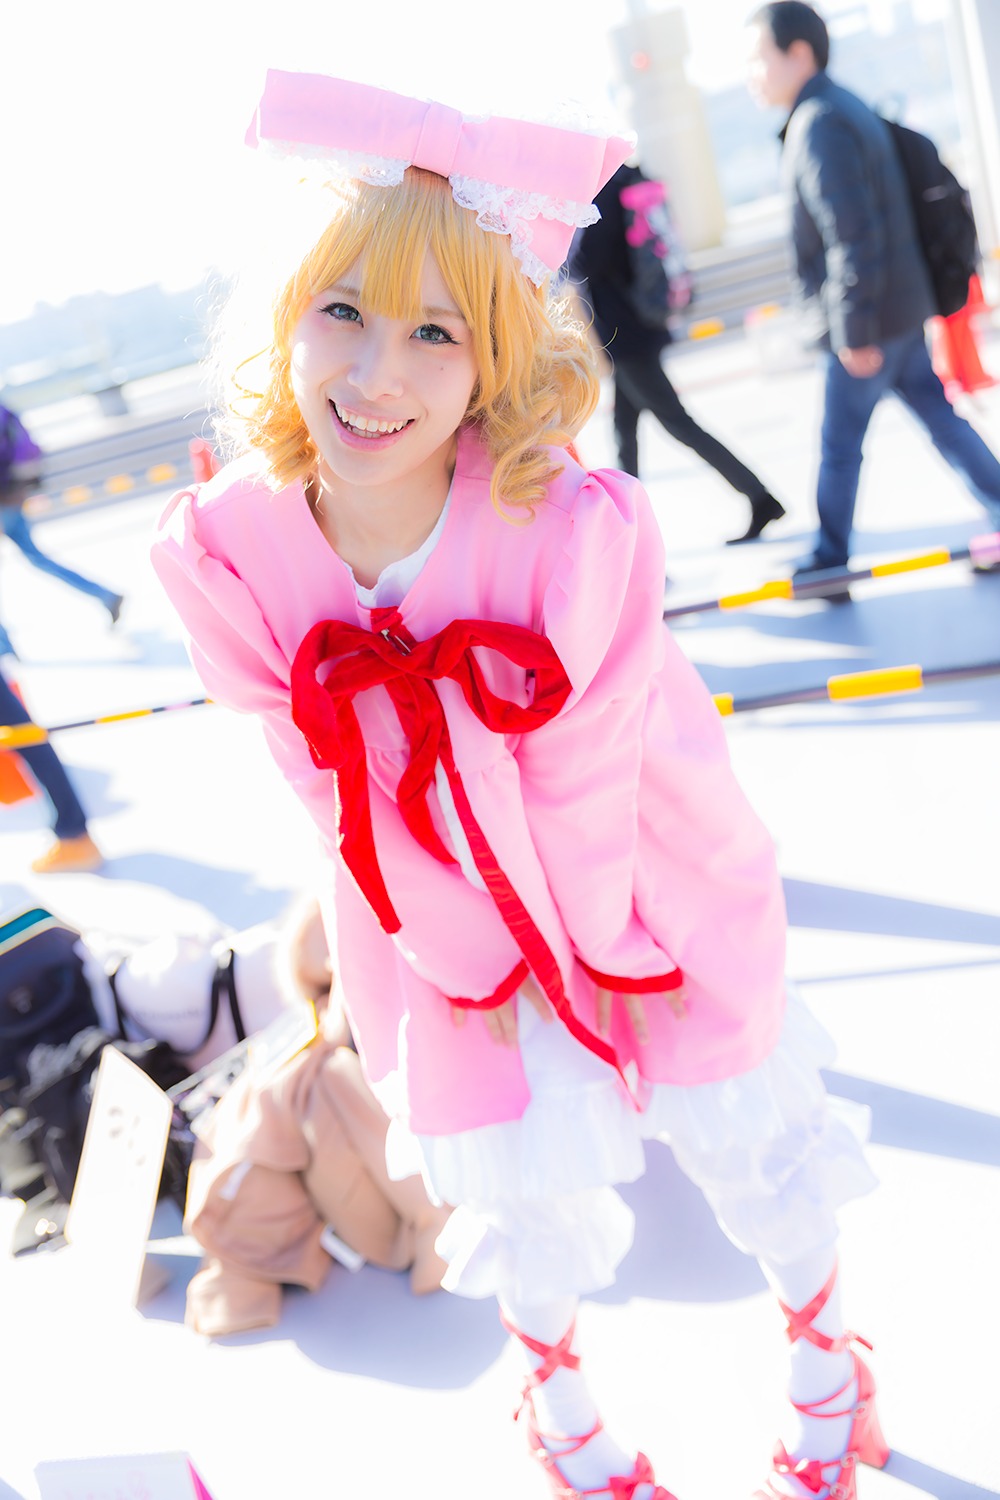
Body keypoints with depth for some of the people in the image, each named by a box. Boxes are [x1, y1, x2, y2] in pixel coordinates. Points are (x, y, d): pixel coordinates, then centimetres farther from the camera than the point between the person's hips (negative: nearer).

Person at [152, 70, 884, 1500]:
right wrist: (475, 964, -5)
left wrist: (608, 958, -7)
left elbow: (585, 769, -20)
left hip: (645, 883, -1)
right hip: (444, 907, 2)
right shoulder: (224, 552, -23)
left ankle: (827, 1358, 50)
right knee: (515, 1161, 19)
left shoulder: (579, 526, -32)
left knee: (738, 1125, 16)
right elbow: (347, 788, -13)